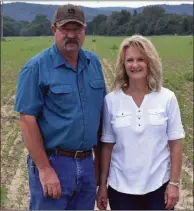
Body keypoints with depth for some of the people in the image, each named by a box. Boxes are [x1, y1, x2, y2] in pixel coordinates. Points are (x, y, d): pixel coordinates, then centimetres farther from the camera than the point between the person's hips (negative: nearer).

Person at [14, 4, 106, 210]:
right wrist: (45, 169, -17)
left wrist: (99, 157, 12)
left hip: (86, 163, 5)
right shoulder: (36, 67, -11)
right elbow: (27, 119, -14)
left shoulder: (93, 62, 5)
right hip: (53, 162, -5)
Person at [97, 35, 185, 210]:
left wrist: (174, 183, -4)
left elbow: (175, 143, -2)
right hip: (121, 187, 1)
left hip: (159, 186, 0)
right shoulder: (111, 100, -4)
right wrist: (102, 184, 2)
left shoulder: (167, 98, -5)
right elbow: (107, 145, 0)